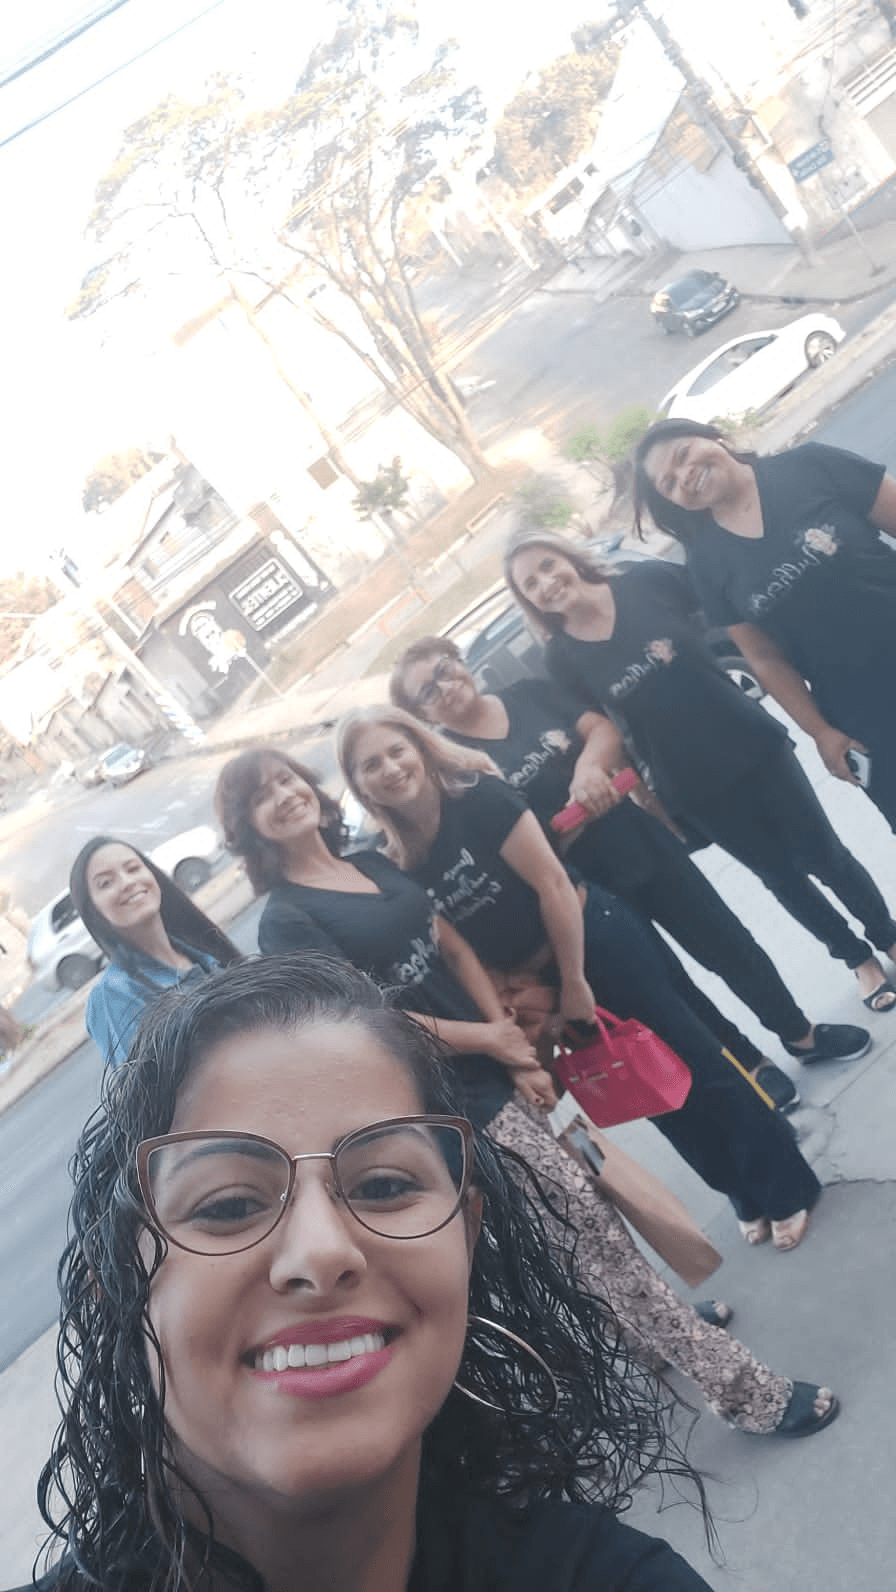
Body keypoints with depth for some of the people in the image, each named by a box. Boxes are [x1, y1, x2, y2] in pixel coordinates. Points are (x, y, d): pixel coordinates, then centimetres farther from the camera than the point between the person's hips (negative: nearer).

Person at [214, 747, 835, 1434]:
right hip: (456, 1099, -7)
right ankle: (748, 1391, 7)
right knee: (590, 1222, -4)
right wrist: (492, 1039, -8)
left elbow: (455, 950, 7)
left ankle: (654, 1328, 41)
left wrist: (519, 1050, -3)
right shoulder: (286, 921, -12)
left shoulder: (374, 863, 9)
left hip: (496, 1067, 7)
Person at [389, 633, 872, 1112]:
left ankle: (799, 1032, 35)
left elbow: (602, 727, -2)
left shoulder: (529, 693, 2)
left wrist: (589, 764, -22)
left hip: (640, 841, 3)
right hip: (583, 889, -3)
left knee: (726, 941, 13)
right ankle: (751, 1065, 32)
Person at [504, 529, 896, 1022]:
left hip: (755, 745, 0)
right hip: (695, 789, 0)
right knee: (783, 878, 15)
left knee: (825, 857, 10)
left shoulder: (651, 581, -10)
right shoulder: (563, 659, -9)